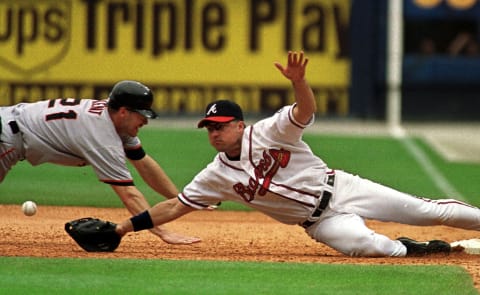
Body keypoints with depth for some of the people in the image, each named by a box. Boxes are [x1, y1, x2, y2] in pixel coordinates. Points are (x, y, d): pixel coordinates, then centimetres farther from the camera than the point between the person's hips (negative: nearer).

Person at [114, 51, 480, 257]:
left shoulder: (268, 132, -9)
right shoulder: (217, 176, 2)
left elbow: (305, 112, -24)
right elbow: (174, 206, 3)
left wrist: (299, 81, -46)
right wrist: (126, 227, -4)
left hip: (340, 189, -2)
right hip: (320, 221, 2)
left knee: (427, 211, -7)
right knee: (360, 243, -30)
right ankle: (408, 249, -8)